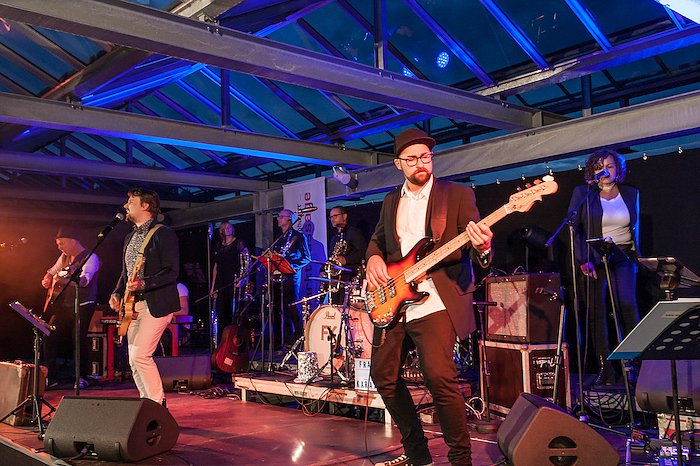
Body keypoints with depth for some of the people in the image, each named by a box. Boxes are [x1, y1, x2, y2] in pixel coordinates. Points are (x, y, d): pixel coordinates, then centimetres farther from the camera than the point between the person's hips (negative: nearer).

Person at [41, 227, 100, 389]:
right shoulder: (64, 257, 14)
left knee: (78, 339, -11)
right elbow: (52, 271, 30)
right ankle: (51, 377, 10)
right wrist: (47, 280, 7)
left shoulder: (90, 257, -10)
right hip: (63, 305, 8)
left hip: (83, 305, -7)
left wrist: (65, 281, -45)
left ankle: (83, 377, 4)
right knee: (49, 337, 0)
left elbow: (85, 279, -27)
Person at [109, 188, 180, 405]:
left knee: (140, 355, -15)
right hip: (134, 306, 9)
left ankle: (157, 404, -2)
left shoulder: (163, 234, -8)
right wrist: (117, 293, 8)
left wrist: (143, 283, -26)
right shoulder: (130, 237, 19)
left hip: (156, 304, -9)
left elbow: (171, 272, -15)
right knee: (134, 361, 8)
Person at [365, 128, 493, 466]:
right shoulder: (391, 200, 17)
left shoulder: (457, 195, 1)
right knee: (383, 375, 8)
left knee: (440, 378, -19)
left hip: (435, 302, -6)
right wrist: (374, 258, 3)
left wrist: (482, 247, -29)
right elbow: (377, 239, 26)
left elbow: (476, 243, -5)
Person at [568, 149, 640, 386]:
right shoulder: (582, 193, 2)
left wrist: (635, 255, 8)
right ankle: (605, 369, 3)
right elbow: (573, 228, -3)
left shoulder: (631, 193, 10)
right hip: (593, 259, -1)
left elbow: (635, 227, 17)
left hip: (622, 257, 1)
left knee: (627, 304, -17)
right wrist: (583, 260, -12)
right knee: (596, 311, -3)